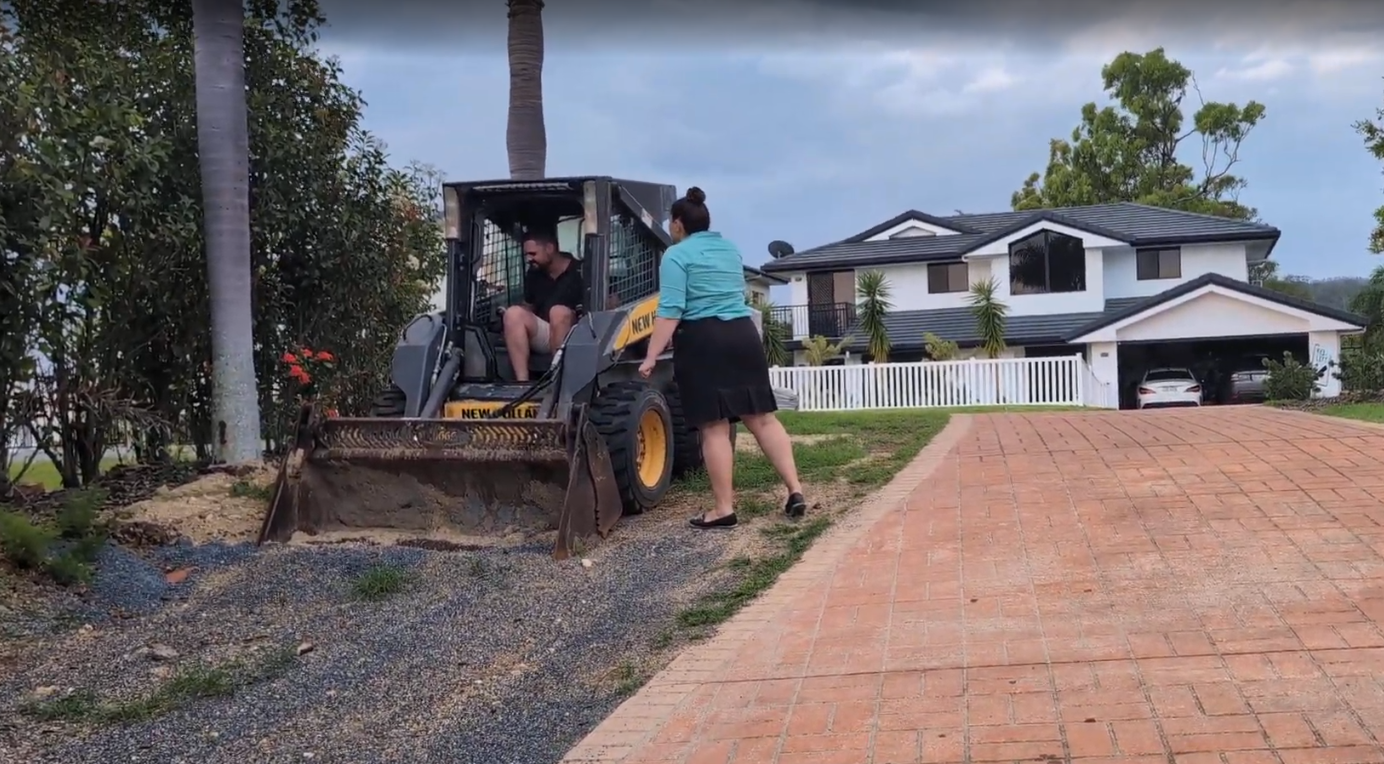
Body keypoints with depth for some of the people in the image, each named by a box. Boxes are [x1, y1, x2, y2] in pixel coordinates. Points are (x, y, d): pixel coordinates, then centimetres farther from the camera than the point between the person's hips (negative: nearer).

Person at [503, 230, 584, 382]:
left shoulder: (579, 272, -10)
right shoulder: (534, 273, 8)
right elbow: (529, 306, 21)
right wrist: (522, 310, 1)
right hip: (545, 334, 5)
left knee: (559, 312, -34)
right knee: (514, 313, -20)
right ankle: (522, 381, -31)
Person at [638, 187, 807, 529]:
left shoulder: (677, 255, -4)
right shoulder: (731, 249, 18)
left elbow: (670, 311, -14)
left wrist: (651, 356, -15)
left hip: (702, 341, -6)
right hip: (743, 335, 6)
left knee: (714, 427, -4)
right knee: (762, 418, 8)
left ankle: (724, 509, -1)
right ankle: (795, 491, 3)